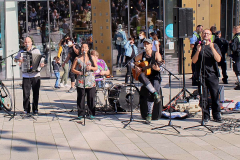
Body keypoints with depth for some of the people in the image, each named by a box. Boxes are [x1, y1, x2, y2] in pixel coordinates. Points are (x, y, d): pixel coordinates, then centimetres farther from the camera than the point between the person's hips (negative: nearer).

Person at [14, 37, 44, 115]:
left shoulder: (36, 51, 6)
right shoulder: (21, 52, 8)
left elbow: (40, 60, 8)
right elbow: (15, 59, 16)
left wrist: (41, 64, -15)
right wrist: (19, 60, -7)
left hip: (35, 75, 0)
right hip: (26, 76, 0)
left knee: (36, 93, 3)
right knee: (26, 93, -3)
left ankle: (35, 109, 13)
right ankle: (26, 109, 8)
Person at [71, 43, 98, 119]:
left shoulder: (92, 58, 8)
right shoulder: (77, 58, 6)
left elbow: (96, 68, 10)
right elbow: (73, 69, 7)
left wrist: (91, 68, -11)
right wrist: (78, 72, -11)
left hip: (91, 81, 0)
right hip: (81, 81, 0)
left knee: (91, 97, 0)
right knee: (80, 97, 0)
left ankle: (91, 114, 9)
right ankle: (81, 113, 9)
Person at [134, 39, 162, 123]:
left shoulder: (156, 54, -2)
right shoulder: (142, 55, 9)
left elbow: (161, 67, -9)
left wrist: (157, 68, -32)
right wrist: (135, 67, 1)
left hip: (155, 76, -3)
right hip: (146, 77, 3)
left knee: (150, 94, -28)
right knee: (141, 76, -36)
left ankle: (149, 114, -16)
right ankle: (155, 93, -32)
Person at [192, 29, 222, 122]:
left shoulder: (214, 46, 9)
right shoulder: (198, 46, 9)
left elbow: (218, 59, -5)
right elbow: (194, 61, 1)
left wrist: (212, 48, -15)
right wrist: (198, 51, -14)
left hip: (213, 74, 0)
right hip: (201, 75, 0)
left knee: (215, 96, -2)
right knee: (203, 97, 0)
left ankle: (216, 115, 8)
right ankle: (206, 116, 9)